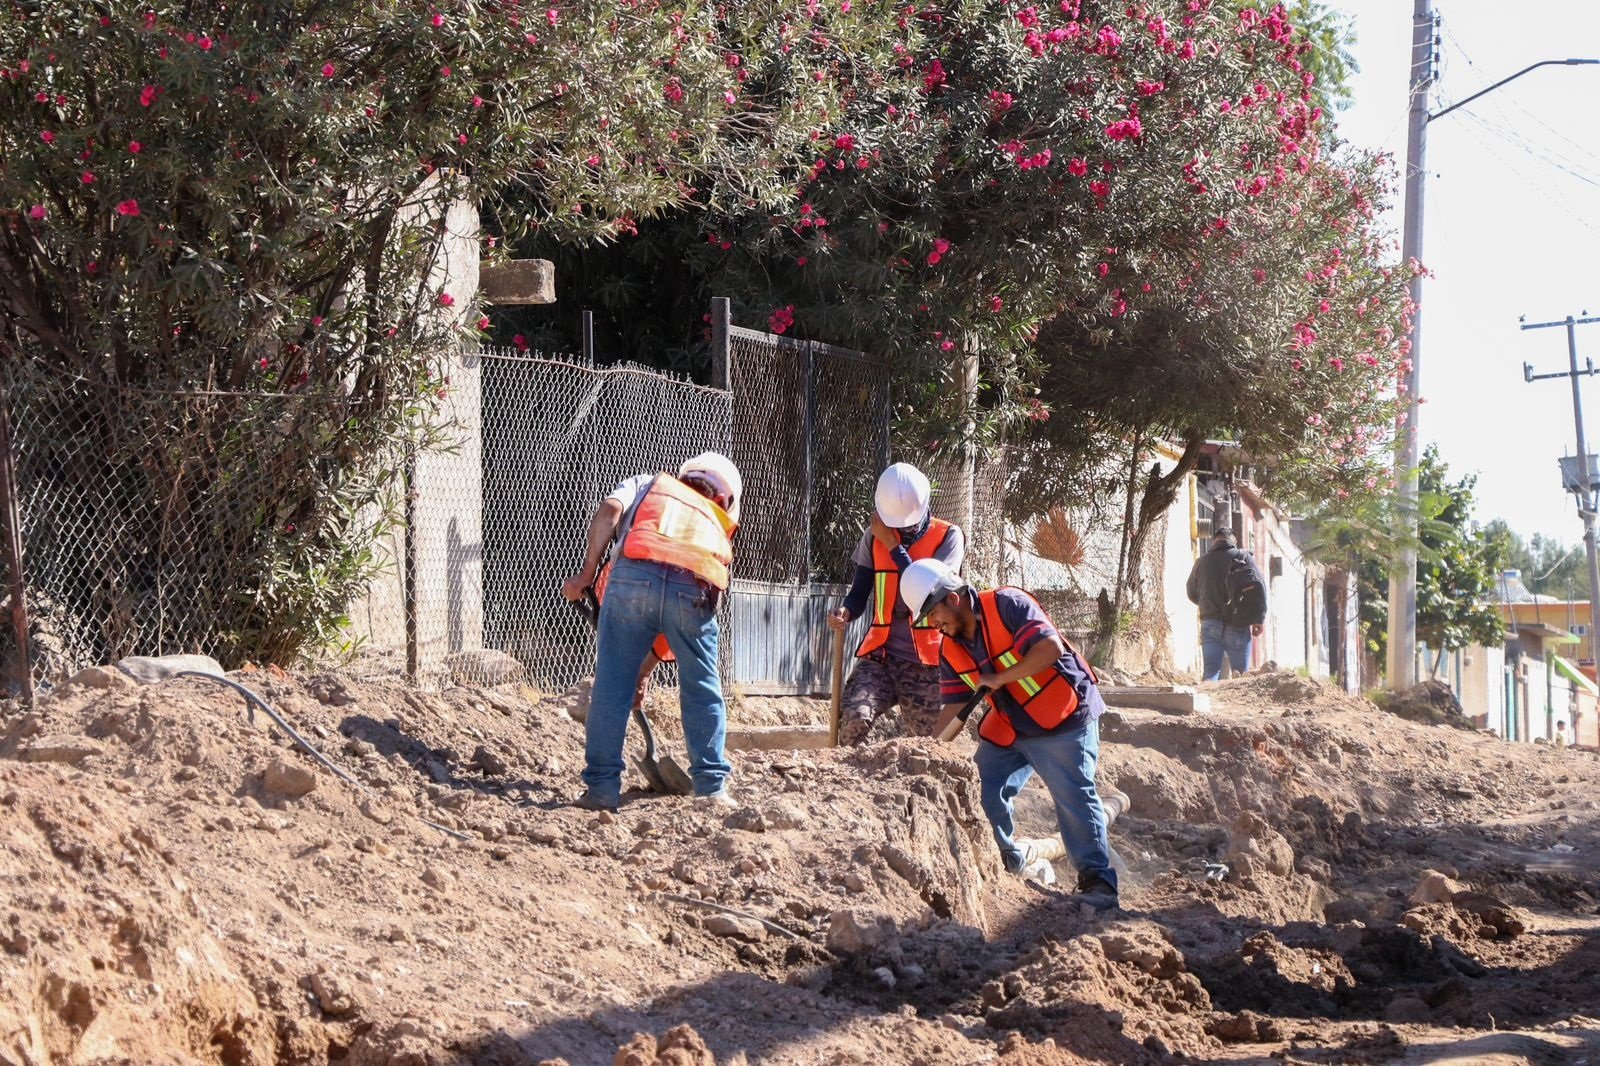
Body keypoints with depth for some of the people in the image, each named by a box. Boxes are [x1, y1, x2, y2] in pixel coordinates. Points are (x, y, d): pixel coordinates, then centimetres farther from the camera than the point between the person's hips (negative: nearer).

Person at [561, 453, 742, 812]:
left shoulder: (648, 485, 35)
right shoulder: (717, 522, 38)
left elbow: (610, 509, 8)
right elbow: (672, 628, 38)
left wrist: (587, 572, 7)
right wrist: (642, 672, 42)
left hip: (634, 575, -2)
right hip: (695, 588, 2)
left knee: (612, 686, 6)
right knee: (702, 691, 18)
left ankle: (602, 786, 6)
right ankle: (713, 787, 18)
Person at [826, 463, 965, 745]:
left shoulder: (948, 537, -1)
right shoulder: (874, 537, 7)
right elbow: (860, 592, 7)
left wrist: (894, 545, -12)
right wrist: (845, 612, -16)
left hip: (927, 661, -2)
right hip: (880, 655, 2)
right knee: (853, 717, -24)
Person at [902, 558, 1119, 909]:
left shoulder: (1007, 605, -19)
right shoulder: (950, 649, 3)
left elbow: (1051, 647, -29)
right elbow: (954, 708, 5)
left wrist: (1000, 678, -26)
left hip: (1064, 720, -8)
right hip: (1007, 730, 8)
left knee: (1075, 797, -13)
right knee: (982, 791, 1)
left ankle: (1098, 881, -11)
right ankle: (1010, 861, 21)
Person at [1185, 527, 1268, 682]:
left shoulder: (1201, 562, 9)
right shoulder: (1243, 557, 0)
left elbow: (1192, 594, 20)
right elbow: (1258, 586, -8)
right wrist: (1260, 618, -2)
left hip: (1210, 625, 2)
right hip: (1237, 627, -2)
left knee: (1211, 673, -3)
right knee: (1241, 675, 4)